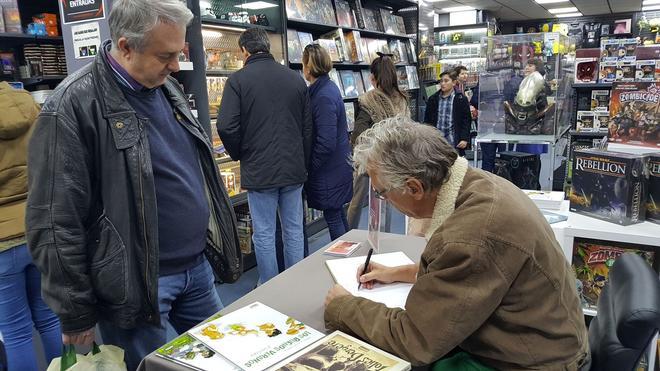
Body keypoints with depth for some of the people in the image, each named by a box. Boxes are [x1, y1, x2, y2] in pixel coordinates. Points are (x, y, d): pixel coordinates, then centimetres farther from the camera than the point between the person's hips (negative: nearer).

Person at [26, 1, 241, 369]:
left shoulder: (168, 89, 7)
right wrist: (77, 315, -11)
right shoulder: (74, 106, -17)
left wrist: (220, 243, 19)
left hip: (198, 266, 7)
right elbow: (55, 224, -16)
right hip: (136, 282, -7)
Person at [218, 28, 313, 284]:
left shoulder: (238, 80, -7)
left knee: (264, 234, 7)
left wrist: (239, 155, 4)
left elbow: (226, 127, -15)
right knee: (294, 230, 13)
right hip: (294, 168, 4)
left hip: (259, 170, -4)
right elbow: (308, 126, 10)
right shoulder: (295, 78, 6)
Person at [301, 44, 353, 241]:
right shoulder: (328, 87, 7)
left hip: (329, 170, -10)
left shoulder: (324, 97, -23)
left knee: (332, 217, 3)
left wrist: (308, 167, -14)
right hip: (338, 166, 10)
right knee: (338, 213, 20)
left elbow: (326, 143, -25)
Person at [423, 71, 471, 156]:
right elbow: (427, 120, 13)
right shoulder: (433, 99, 10)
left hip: (454, 143, -3)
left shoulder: (461, 99, 2)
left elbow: (466, 120, 0)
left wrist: (464, 139, -8)